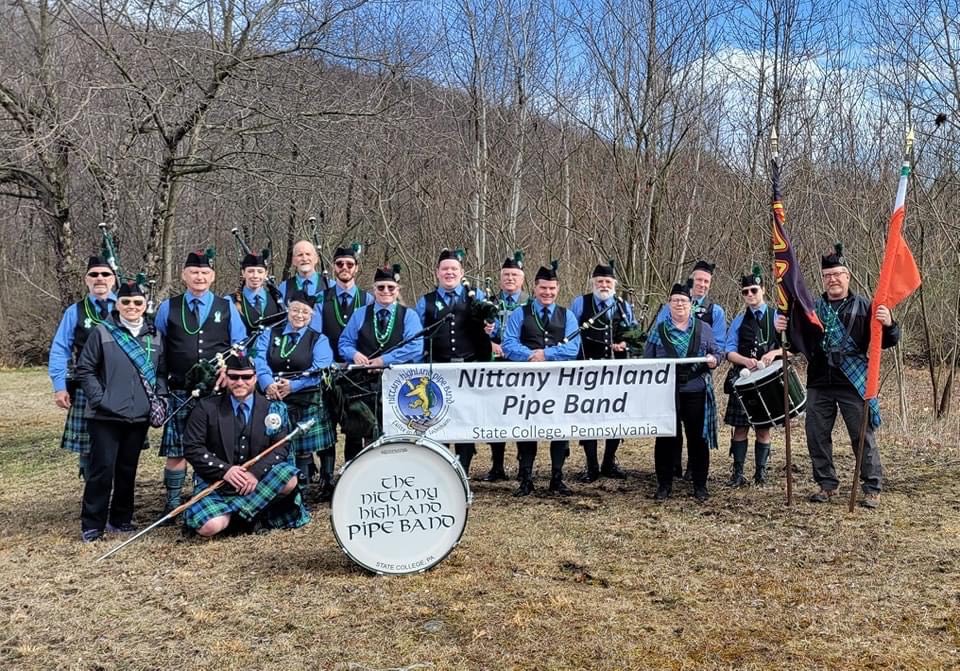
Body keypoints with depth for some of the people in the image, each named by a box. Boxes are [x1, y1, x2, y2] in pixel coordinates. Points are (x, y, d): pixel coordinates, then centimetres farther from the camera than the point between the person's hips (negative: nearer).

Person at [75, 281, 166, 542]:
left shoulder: (154, 336, 9)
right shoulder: (102, 332, -3)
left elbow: (161, 372, 15)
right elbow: (84, 369, -2)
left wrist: (158, 398, 0)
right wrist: (99, 398, -10)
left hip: (140, 415, 4)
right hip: (106, 415, -4)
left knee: (128, 469, 12)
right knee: (102, 469, -3)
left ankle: (121, 518, 24)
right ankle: (92, 525, 7)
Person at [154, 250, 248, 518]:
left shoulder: (227, 308, 8)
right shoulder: (168, 308, 8)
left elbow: (240, 346, 8)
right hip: (180, 392, 0)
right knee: (176, 449, 2)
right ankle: (172, 503, 12)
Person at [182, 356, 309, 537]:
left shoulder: (272, 408, 3)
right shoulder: (207, 407, 0)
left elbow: (281, 447, -3)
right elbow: (191, 447, -5)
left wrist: (256, 472, -20)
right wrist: (225, 470, -18)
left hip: (258, 481, 1)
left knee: (289, 479, -28)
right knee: (209, 526, -27)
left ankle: (238, 512, -15)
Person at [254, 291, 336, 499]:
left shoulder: (319, 340, 8)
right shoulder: (269, 334, 14)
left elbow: (320, 370, -8)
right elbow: (260, 360, -3)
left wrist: (293, 385, -22)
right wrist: (268, 383, -24)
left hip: (306, 403, -1)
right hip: (273, 401, 2)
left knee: (302, 449, -1)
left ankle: (299, 492, 12)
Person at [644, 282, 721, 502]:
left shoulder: (704, 329, 10)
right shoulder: (658, 331, 8)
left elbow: (716, 352, 11)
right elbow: (647, 361, 8)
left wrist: (712, 360, -10)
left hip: (696, 392, 0)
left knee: (697, 438, 5)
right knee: (667, 439, 3)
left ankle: (700, 485, 18)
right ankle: (664, 484, 14)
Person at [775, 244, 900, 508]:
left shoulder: (863, 306, 1)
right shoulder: (812, 308, 9)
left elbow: (887, 342, -1)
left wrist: (888, 324, -22)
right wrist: (784, 330, -7)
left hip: (853, 384, -3)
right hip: (819, 385, 4)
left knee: (863, 437, 1)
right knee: (817, 436, 8)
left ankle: (872, 489, 12)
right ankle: (827, 484, 23)